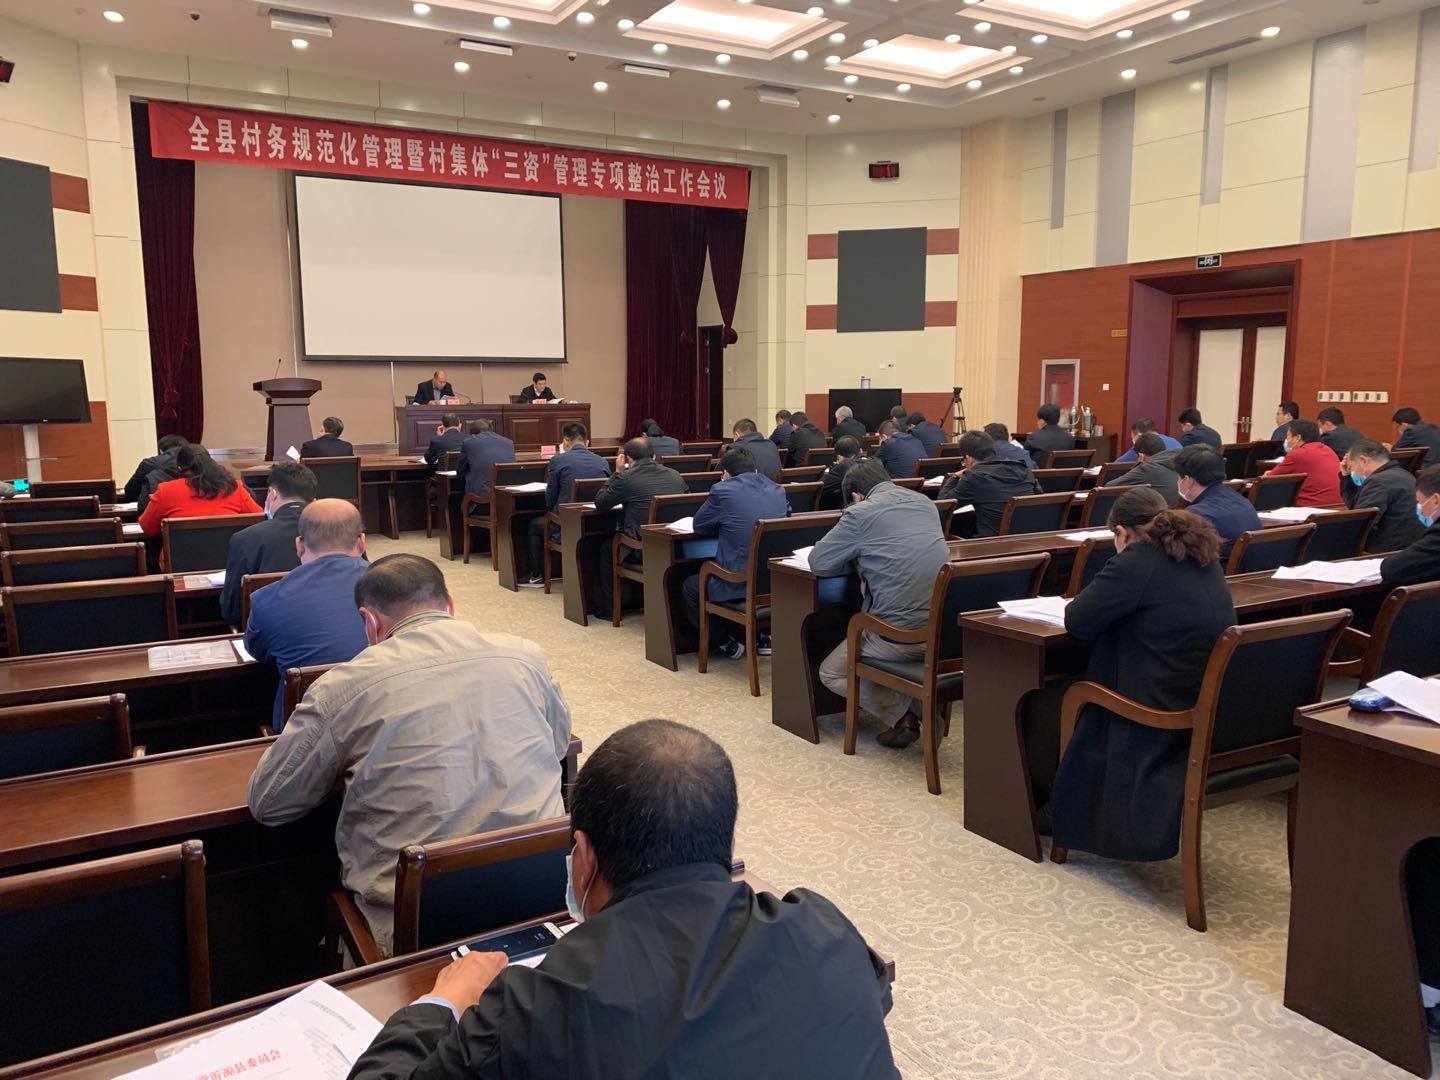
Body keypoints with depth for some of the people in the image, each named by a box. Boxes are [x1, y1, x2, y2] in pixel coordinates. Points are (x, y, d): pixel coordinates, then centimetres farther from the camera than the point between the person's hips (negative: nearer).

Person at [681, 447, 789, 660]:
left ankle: (725, 643, 24)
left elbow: (698, 525, 1)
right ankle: (762, 637, 31)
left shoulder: (723, 491, -10)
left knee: (689, 586, 24)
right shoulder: (778, 490, 7)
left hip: (738, 586, -6)